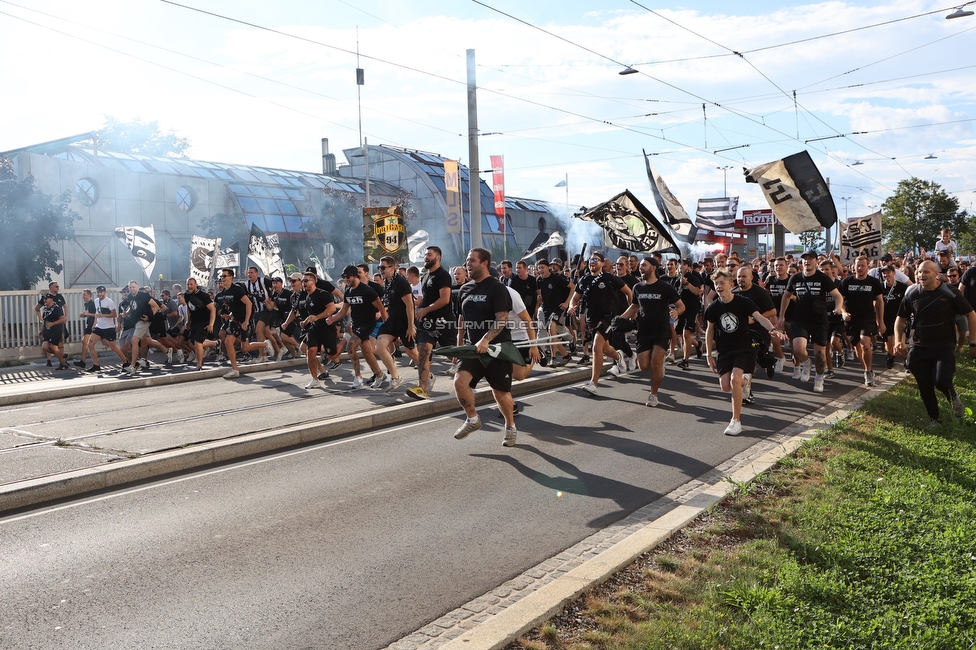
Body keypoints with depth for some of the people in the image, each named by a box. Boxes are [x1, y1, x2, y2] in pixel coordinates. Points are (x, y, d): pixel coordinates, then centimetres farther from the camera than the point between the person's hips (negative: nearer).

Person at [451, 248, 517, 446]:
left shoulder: (497, 288, -11)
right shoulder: (465, 289, 9)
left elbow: (502, 319, -20)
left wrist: (485, 340, -32)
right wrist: (459, 344, 17)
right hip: (473, 348, 5)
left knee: (500, 392, 3)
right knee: (460, 380, -17)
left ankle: (511, 427, 30)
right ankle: (472, 419, 6)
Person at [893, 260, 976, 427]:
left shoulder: (949, 293, -10)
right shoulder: (912, 294, -1)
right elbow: (901, 319, 10)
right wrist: (898, 340, -5)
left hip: (944, 345, -3)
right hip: (919, 347, 3)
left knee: (941, 381, -21)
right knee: (925, 387, 6)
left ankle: (953, 397, 15)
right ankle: (934, 418, 28)